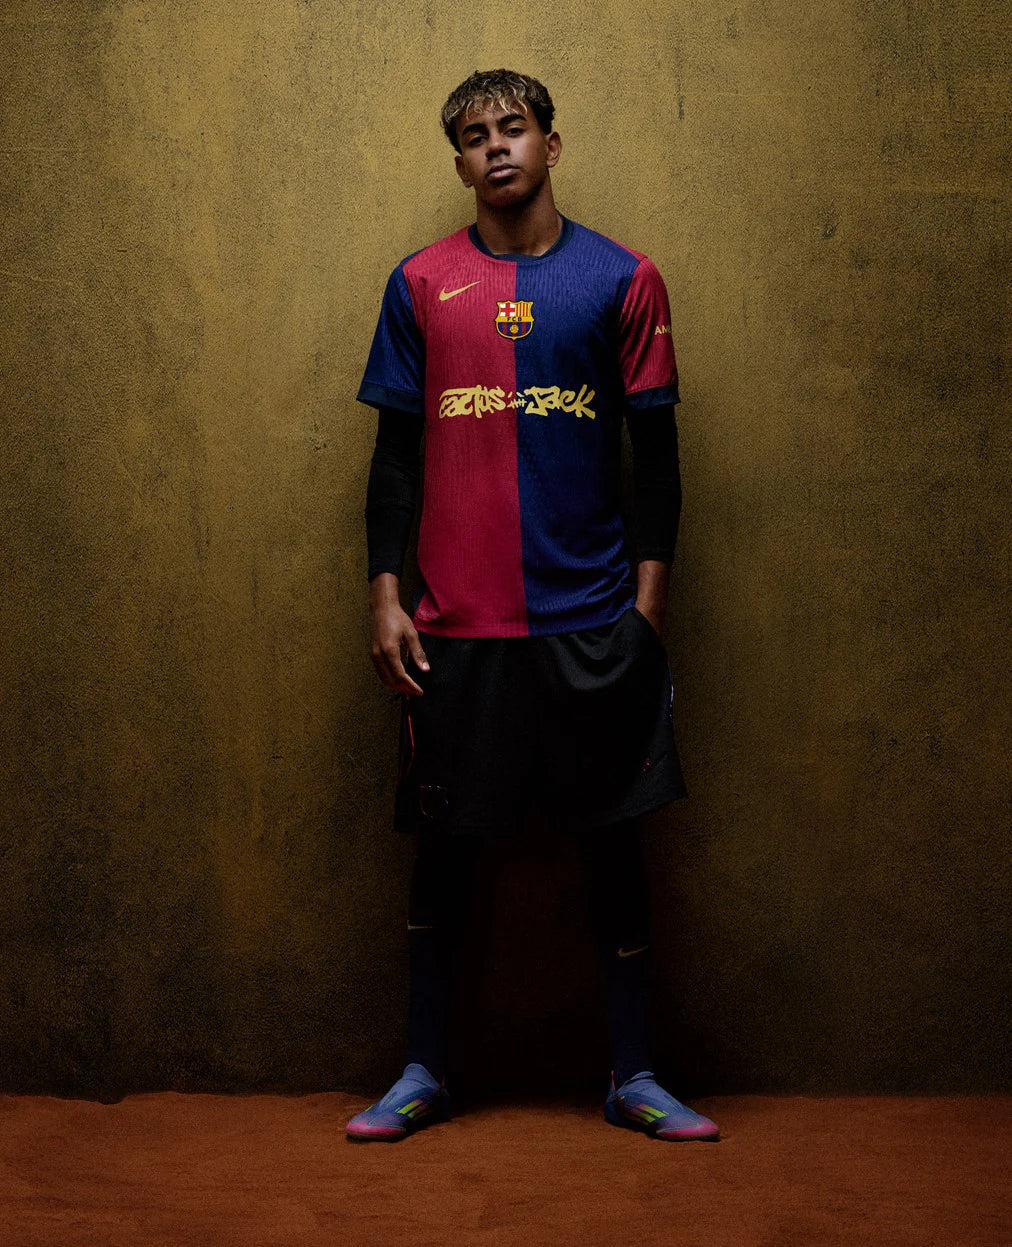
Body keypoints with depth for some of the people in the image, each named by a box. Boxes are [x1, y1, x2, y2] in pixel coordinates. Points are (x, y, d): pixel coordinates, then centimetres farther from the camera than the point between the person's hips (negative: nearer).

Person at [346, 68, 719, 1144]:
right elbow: (395, 450, 8)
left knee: (613, 841, 6)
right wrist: (384, 596, 0)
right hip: (456, 621, 1)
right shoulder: (420, 284, 7)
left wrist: (647, 601, -1)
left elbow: (654, 450, 5)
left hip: (594, 616, 0)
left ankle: (633, 1077, 20)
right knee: (444, 842, 7)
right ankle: (422, 1072, 22)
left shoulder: (623, 280, 6)